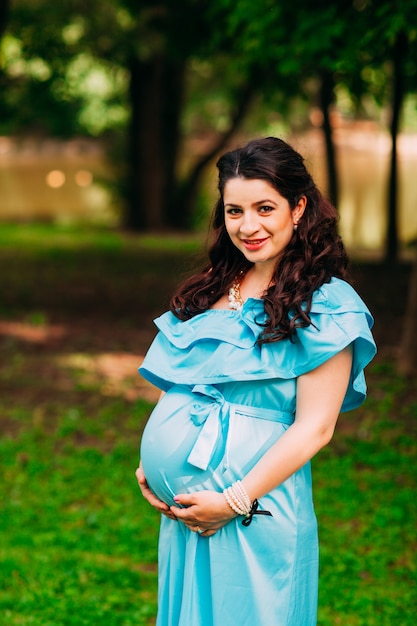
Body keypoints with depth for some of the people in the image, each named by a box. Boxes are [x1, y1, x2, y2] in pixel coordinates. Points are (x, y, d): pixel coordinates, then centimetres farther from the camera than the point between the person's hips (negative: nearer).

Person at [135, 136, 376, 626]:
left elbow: (314, 427, -15)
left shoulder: (326, 305, -11)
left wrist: (235, 501, -18)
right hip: (184, 507, 7)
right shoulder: (212, 289, 10)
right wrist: (150, 465, 4)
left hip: (256, 505, -6)